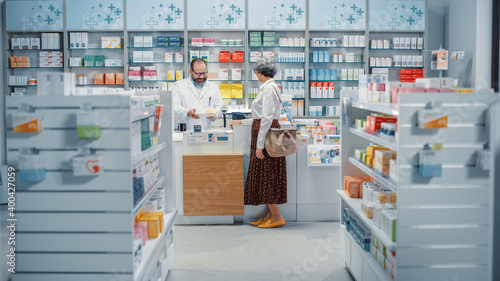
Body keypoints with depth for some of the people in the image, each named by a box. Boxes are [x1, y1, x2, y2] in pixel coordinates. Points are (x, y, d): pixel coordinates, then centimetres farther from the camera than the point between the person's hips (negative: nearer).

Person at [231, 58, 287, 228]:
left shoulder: (268, 88, -15)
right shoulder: (268, 87, 16)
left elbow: (267, 118, -21)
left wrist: (260, 144, -22)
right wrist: (241, 122, 29)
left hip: (267, 133, -10)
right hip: (266, 130, 10)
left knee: (267, 175, -5)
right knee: (264, 175, 11)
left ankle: (276, 216, 1)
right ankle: (270, 214, 17)